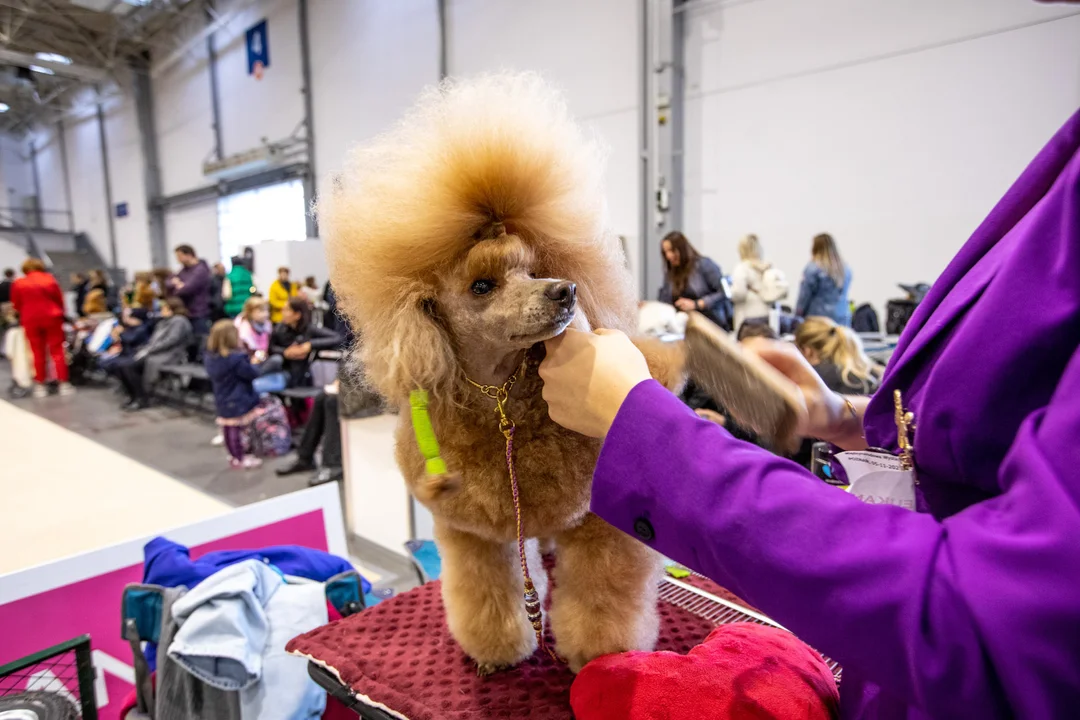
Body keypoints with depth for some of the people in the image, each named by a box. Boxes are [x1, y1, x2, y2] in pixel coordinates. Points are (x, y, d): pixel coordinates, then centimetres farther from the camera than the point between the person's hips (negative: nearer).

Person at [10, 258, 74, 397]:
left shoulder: (18, 283, 1)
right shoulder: (50, 279, 0)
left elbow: (16, 305, 7)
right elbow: (60, 300, 4)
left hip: (31, 321, 0)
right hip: (52, 318, 0)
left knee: (38, 353, 6)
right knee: (57, 351, 3)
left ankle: (40, 386, 8)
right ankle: (63, 384, 0)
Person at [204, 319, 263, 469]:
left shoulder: (210, 357, 1)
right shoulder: (237, 358, -24)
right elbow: (253, 374, -17)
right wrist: (251, 365, 6)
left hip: (223, 401, 8)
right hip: (239, 402, -8)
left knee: (227, 428, 16)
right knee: (237, 429, 2)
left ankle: (234, 455, 29)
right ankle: (239, 459, 12)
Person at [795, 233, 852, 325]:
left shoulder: (813, 268, -8)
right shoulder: (846, 269, 9)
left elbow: (804, 297, -4)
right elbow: (842, 295, 15)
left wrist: (798, 318, 4)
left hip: (818, 318, -5)